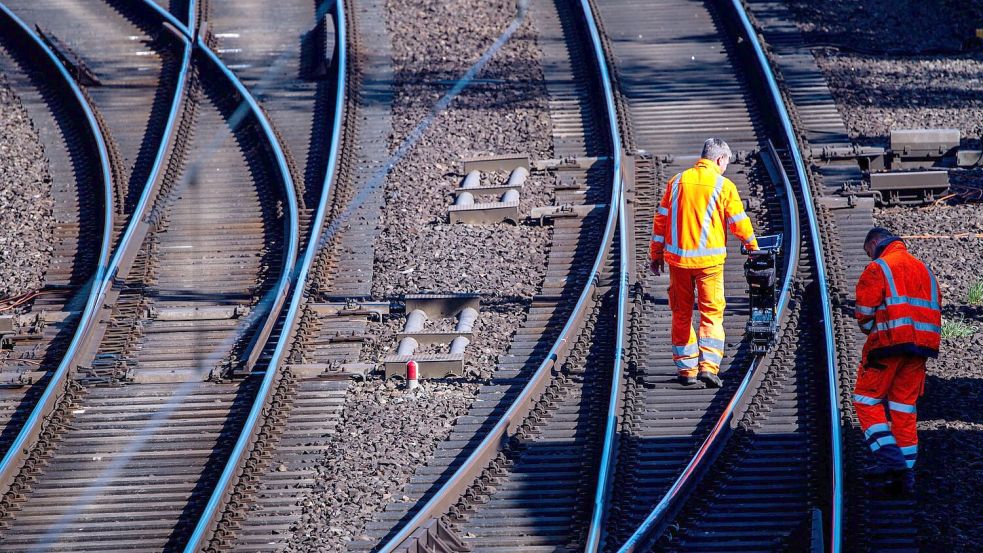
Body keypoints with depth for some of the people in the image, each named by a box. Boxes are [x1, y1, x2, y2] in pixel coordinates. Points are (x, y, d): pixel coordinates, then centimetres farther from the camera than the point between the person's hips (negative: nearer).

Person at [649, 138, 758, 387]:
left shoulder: (677, 182, 6)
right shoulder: (723, 186, -5)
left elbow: (661, 219, 8)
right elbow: (739, 222, -1)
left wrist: (656, 253, 16)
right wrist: (753, 246, 16)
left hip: (677, 257, 3)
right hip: (709, 260, -3)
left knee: (681, 313, 12)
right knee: (711, 313, 1)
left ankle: (686, 368, 14)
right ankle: (708, 365, -13)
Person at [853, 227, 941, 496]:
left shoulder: (878, 268, -3)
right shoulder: (924, 269, 19)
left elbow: (865, 314, -8)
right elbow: (935, 309, 17)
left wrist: (872, 331, 11)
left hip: (889, 343, -6)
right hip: (921, 345, 6)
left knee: (867, 399, 3)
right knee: (904, 407, 10)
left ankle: (889, 457, -14)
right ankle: (905, 475, 6)